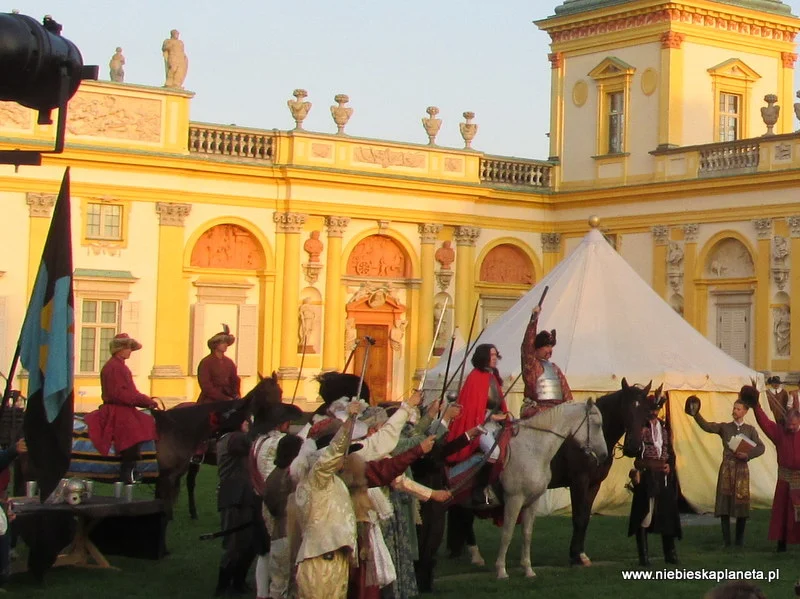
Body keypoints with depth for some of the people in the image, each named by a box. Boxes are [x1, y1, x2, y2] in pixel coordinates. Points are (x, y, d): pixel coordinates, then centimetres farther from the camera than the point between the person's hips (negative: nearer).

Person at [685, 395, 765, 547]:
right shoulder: (724, 427, 6)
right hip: (726, 468, 0)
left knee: (741, 503, 0)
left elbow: (760, 447, 2)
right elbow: (707, 426, -8)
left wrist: (747, 454, -14)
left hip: (742, 468, 0)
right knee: (724, 503, -3)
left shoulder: (750, 429, 7)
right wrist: (696, 414, -23)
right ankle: (726, 540, 2)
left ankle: (740, 539, 12)